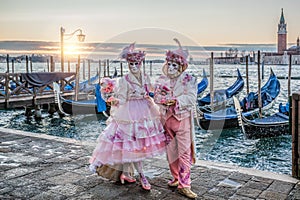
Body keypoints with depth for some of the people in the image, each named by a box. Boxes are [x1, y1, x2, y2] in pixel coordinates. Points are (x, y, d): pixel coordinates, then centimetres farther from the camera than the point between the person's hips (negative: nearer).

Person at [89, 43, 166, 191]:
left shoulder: (145, 78, 9)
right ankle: (141, 176, 4)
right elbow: (122, 99, -10)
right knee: (133, 144, -5)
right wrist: (115, 100, -30)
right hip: (129, 113, -5)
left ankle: (125, 173, 18)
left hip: (145, 112, 5)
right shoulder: (124, 80, -7)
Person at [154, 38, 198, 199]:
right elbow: (156, 97, 4)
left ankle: (184, 185, -3)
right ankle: (176, 178, 28)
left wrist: (174, 100, -23)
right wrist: (164, 98, -18)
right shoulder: (161, 80, 9)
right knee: (171, 151, 12)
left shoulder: (189, 80, -3)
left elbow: (191, 98, -14)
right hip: (166, 119, 4)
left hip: (183, 119, -4)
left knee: (184, 152, -6)